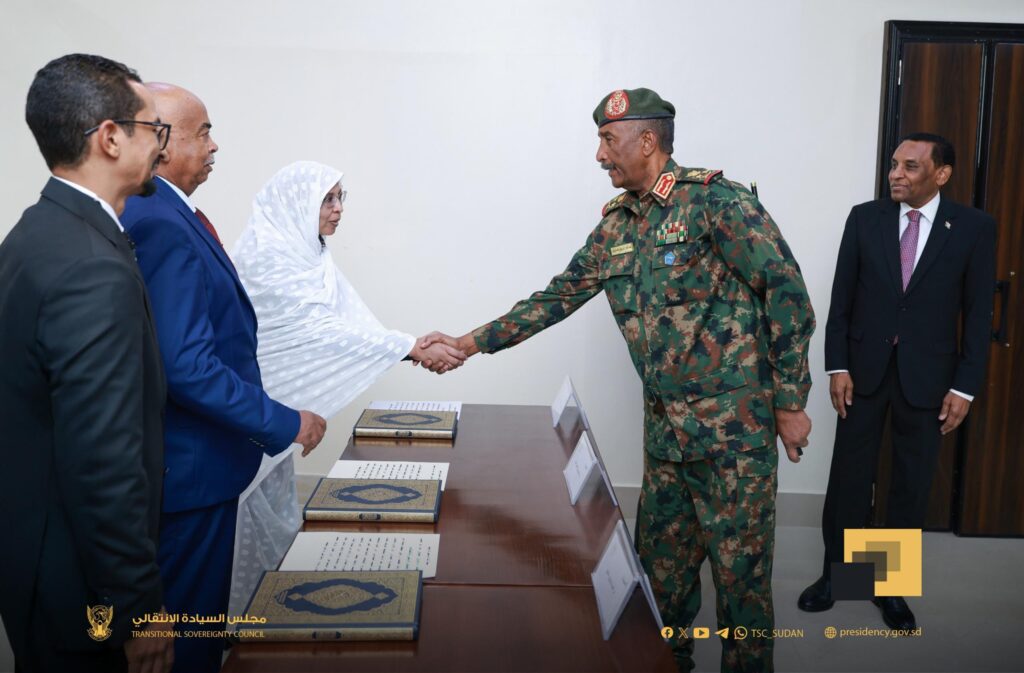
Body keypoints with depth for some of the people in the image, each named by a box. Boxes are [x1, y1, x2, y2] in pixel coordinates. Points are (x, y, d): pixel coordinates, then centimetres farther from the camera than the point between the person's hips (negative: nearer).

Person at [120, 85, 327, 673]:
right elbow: (188, 368, -28)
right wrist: (287, 423, -19)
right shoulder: (166, 228, -23)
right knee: (192, 624, 6)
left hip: (176, 460, 10)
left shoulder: (141, 214, 8)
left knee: (193, 616, 24)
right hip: (191, 469, -10)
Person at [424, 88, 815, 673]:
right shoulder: (617, 226, 11)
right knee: (663, 561, 15)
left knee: (740, 570, 3)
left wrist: (790, 402, -12)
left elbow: (786, 290, -13)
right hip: (664, 427, 7)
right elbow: (559, 297, 16)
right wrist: (473, 342, 12)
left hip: (733, 427, -6)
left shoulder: (715, 200, -11)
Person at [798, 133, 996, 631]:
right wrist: (837, 366, -4)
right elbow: (841, 298, 1)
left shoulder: (974, 228, -4)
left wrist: (965, 386, -6)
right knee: (848, 477, 7)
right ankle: (835, 572, 22)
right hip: (865, 368, 1)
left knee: (912, 484, 9)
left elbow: (978, 313, -2)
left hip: (928, 376, -1)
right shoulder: (865, 218, 0)